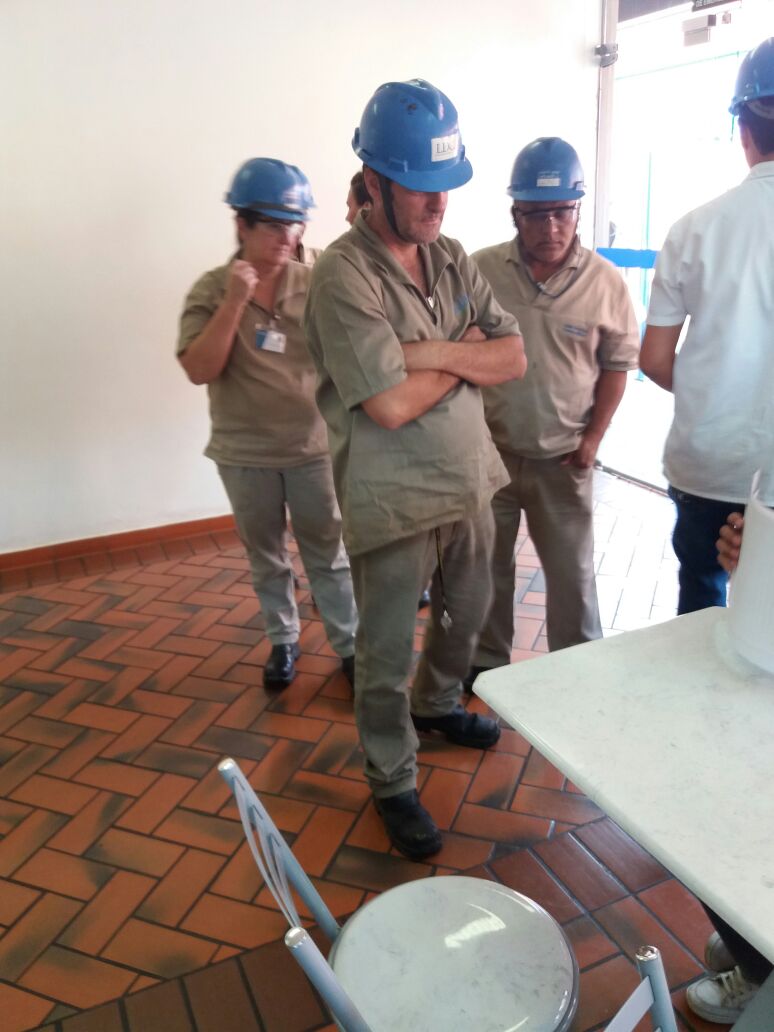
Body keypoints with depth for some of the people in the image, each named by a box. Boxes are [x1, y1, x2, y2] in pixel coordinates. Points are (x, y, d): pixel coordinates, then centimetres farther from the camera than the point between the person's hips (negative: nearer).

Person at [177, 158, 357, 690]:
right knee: (267, 556, 15)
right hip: (244, 453, 1)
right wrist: (235, 301, -22)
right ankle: (283, 641, 34)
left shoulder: (317, 285, -3)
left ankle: (349, 644, 23)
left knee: (328, 552, 9)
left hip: (313, 446, 0)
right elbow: (200, 370, -16)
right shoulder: (211, 289, -5)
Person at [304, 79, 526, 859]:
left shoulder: (450, 259, 5)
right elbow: (391, 404, -25)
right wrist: (467, 352, -10)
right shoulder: (344, 276, -17)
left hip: (469, 482, 8)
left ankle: (436, 705, 52)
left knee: (466, 613, 25)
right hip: (395, 500, -7)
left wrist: (437, 352, -19)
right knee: (386, 653, 7)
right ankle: (393, 783, 29)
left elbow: (513, 358, -1)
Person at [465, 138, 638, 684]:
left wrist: (592, 439, -3)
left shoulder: (605, 281, -5)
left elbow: (618, 362, 3)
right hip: (489, 450, 1)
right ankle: (487, 660, 36)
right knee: (487, 566, 15)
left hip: (562, 458, 0)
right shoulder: (480, 270, -5)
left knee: (571, 573, 11)